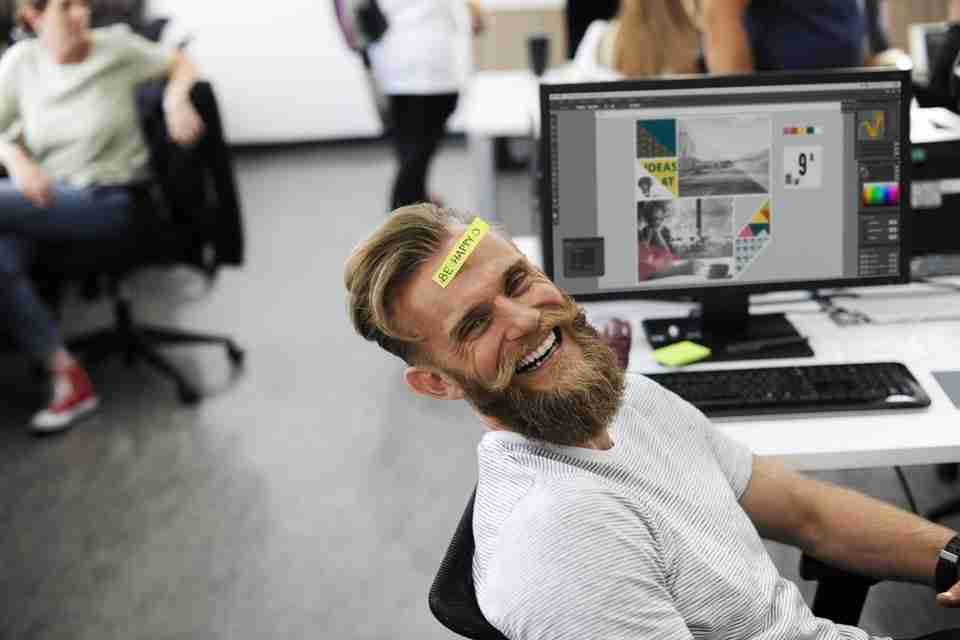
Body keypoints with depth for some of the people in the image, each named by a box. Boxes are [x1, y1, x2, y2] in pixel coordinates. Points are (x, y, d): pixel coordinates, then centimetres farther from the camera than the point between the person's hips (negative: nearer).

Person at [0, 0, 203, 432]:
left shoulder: (115, 47, -2)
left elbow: (182, 65, 10)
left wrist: (175, 99, -12)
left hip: (107, 201, -3)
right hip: (45, 198, 4)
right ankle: (68, 378, -20)